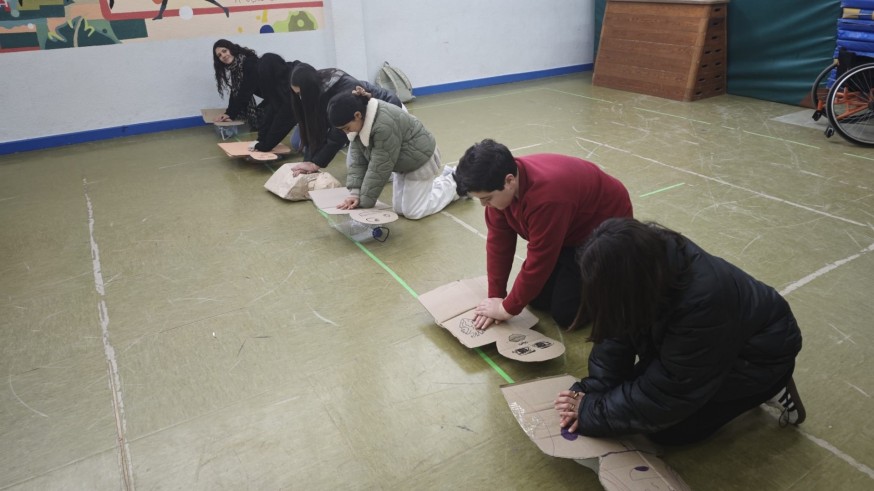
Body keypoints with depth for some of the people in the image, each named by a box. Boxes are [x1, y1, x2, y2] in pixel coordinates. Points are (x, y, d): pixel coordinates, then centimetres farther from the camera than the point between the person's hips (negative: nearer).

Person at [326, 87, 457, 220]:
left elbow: (379, 168, -32)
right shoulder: (359, 122, -12)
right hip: (404, 162, 8)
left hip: (420, 159, -8)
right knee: (399, 209, 11)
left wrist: (364, 202, -24)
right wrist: (355, 193, -18)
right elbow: (357, 159, -8)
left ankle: (454, 182, 12)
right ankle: (444, 178, 26)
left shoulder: (385, 125, -39)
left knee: (413, 212, -8)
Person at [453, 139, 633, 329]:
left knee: (566, 314, -10)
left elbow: (538, 263, -32)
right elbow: (498, 242, -10)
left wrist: (507, 309, -20)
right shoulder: (500, 186, -18)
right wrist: (494, 297, -9)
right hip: (570, 229, 7)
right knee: (537, 298, 2)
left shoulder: (546, 196, -41)